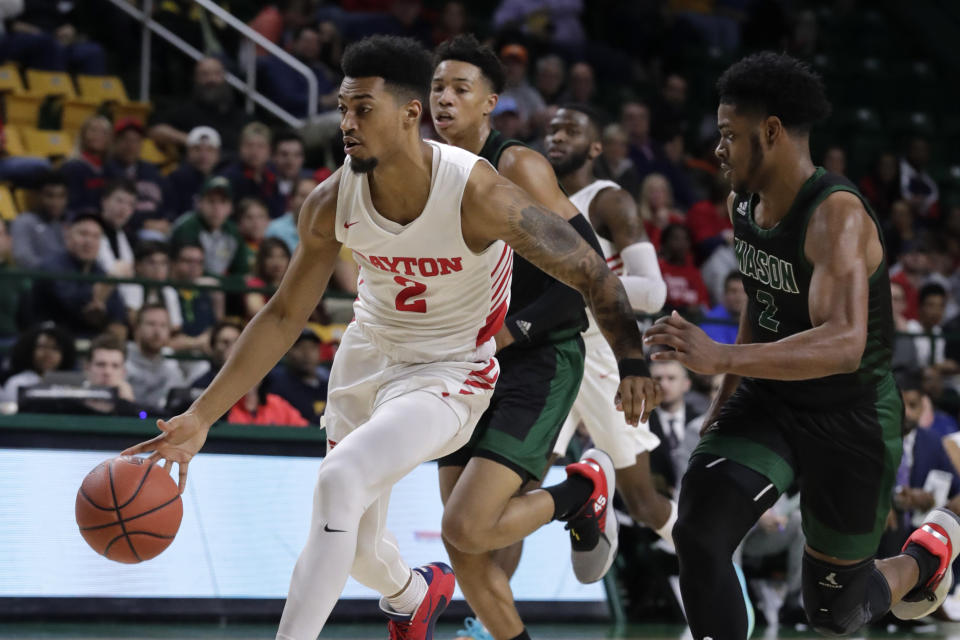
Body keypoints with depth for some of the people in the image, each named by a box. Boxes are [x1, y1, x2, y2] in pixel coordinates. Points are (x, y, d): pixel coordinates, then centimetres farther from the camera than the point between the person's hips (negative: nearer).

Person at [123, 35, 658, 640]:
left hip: (449, 370, -5)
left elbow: (590, 271, -18)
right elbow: (284, 316, -6)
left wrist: (634, 364, -19)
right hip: (369, 354, 5)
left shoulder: (478, 194, -29)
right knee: (356, 545, 16)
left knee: (340, 481, -29)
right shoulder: (332, 204, -17)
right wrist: (201, 418, -10)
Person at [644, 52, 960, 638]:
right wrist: (728, 392, 20)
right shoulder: (744, 201, -3)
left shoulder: (837, 215, -29)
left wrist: (722, 357, -53)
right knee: (699, 534, -22)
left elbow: (845, 346, -43)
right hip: (767, 404, 6)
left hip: (851, 422, -6)